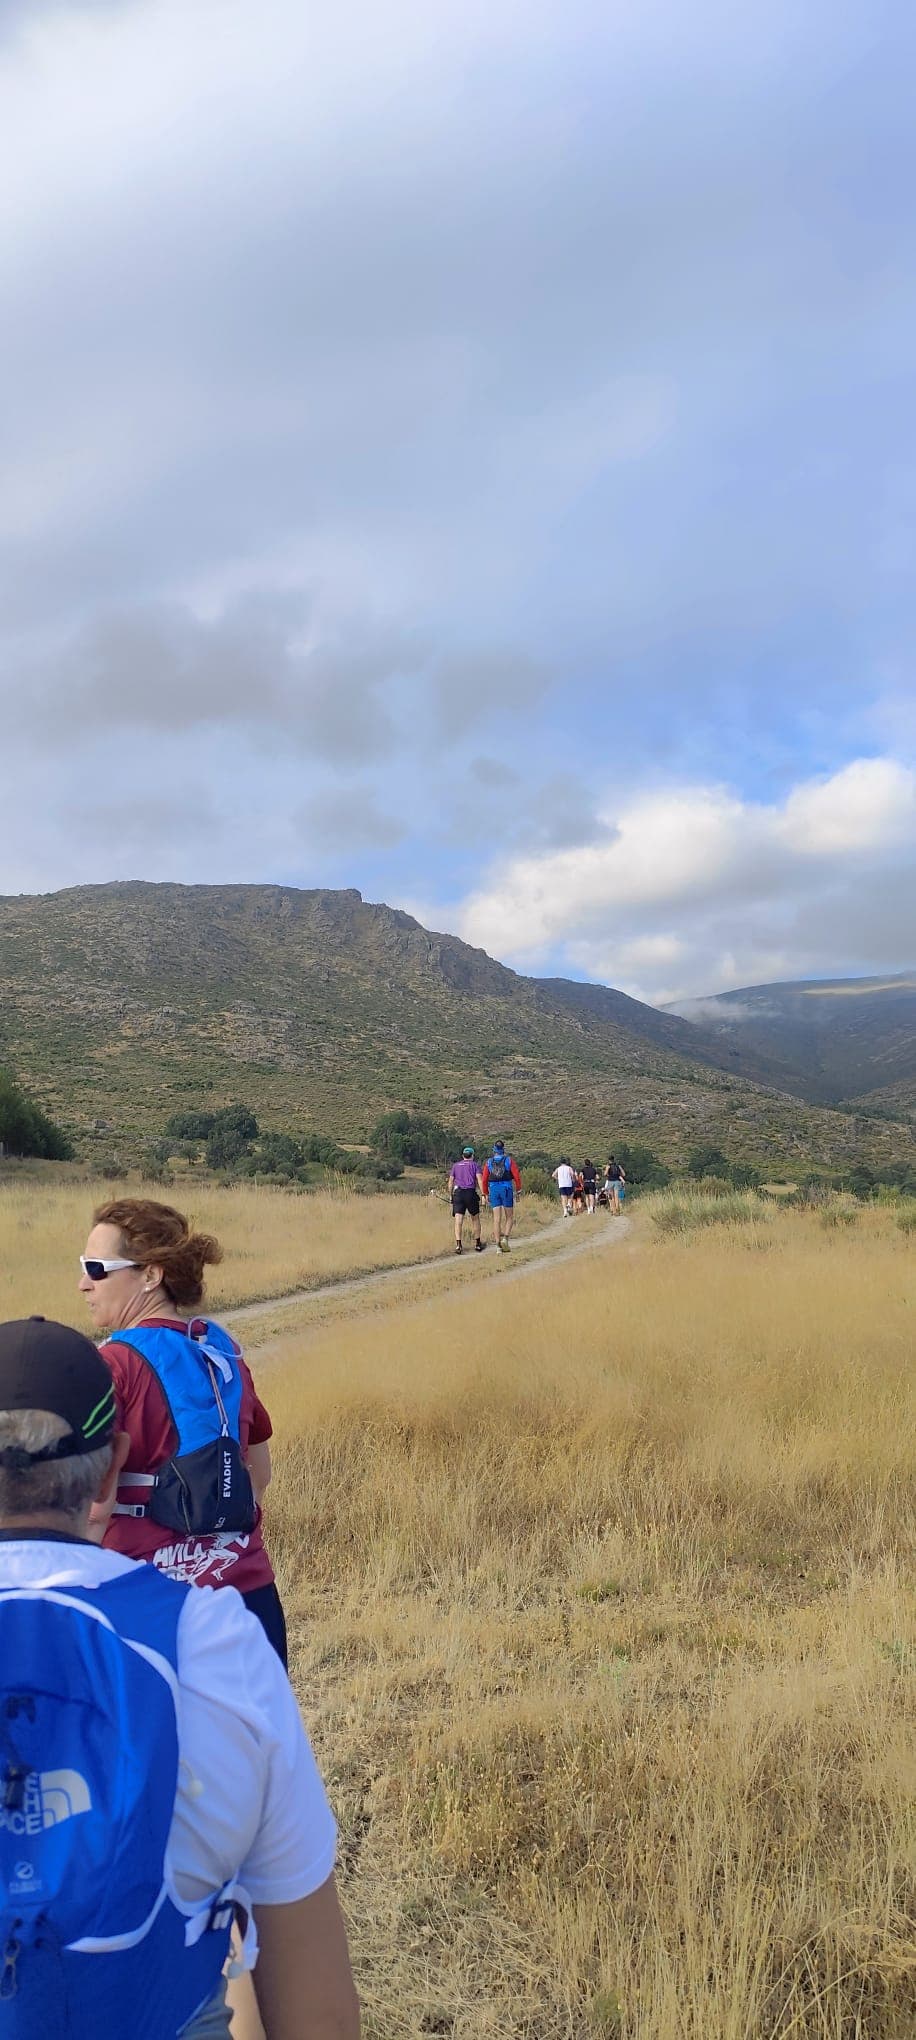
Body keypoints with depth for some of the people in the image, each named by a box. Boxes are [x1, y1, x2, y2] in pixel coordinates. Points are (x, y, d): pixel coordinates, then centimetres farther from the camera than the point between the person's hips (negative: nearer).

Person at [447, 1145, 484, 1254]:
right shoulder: (474, 1165, 9)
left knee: (458, 1220, -7)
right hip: (471, 1193, -1)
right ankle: (477, 1244, 18)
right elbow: (479, 1179, -5)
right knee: (475, 1219, 14)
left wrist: (451, 1195, 19)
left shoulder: (455, 1165, 17)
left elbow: (450, 1182, 12)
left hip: (458, 1193, 1)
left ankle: (458, 1245, -20)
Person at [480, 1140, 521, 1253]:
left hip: (494, 1191, 2)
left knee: (497, 1219, 2)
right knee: (509, 1217, 10)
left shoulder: (488, 1162, 5)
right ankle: (505, 1238, -12)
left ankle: (498, 1245, -3)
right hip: (507, 1190, -2)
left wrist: (485, 1194, 14)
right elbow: (517, 1177, -5)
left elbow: (484, 1180, 4)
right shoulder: (509, 1160, -1)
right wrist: (518, 1191, 4)